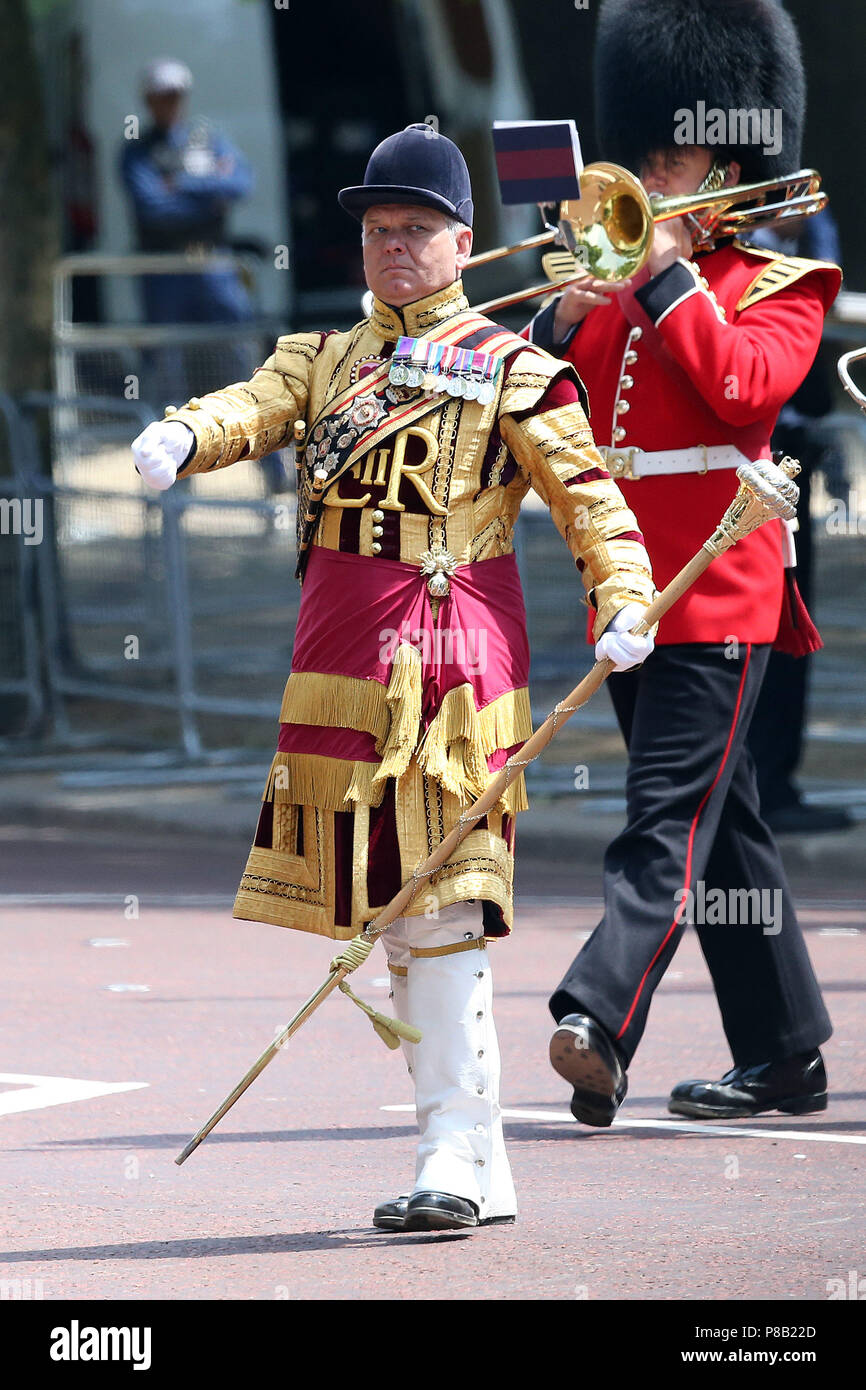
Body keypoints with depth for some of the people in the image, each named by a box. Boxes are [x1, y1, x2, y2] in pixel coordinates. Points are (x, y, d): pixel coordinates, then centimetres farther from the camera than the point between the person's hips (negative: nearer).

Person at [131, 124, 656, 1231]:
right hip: (340, 663, 5)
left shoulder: (510, 371, 2)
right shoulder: (323, 359, 16)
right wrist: (181, 438, -26)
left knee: (438, 905, -13)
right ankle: (482, 1170, 15)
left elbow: (587, 493, -3)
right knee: (394, 913, 8)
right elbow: (254, 407, -3)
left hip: (446, 662, -5)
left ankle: (455, 1151, -15)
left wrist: (623, 600, -20)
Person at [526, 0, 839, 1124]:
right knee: (722, 827, 12)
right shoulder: (618, 289, 17)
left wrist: (668, 272, -14)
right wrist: (563, 318, -7)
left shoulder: (778, 288, 1)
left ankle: (599, 1021, -31)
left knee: (669, 821, -17)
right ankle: (786, 1057, 18)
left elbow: (744, 385, -18)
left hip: (718, 593, -7)